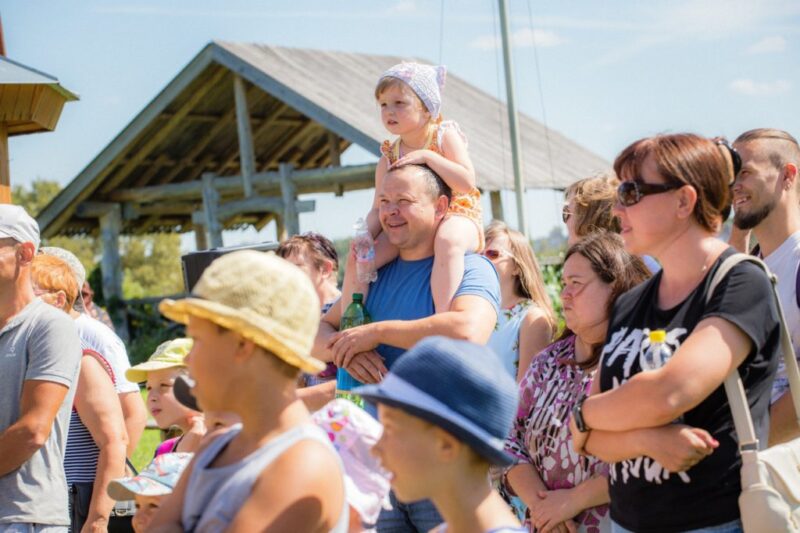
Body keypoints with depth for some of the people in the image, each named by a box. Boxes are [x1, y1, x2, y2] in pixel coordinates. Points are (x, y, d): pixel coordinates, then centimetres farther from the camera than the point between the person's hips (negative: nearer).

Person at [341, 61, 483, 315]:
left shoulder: (445, 136, -5)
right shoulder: (388, 157, 6)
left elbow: (467, 182, -19)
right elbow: (379, 209, 6)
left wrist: (427, 156, -23)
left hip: (455, 215, -5)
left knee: (448, 240, -42)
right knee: (357, 259, -11)